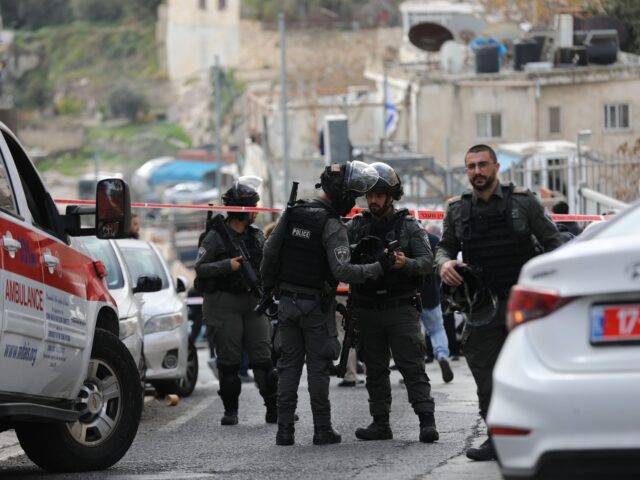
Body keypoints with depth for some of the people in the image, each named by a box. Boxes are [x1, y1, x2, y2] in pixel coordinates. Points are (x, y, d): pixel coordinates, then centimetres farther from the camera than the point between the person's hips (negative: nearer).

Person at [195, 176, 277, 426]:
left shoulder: (257, 236, 13)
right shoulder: (216, 236, -5)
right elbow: (200, 268, -10)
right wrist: (228, 266, -22)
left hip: (253, 302, 5)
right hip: (224, 304, -5)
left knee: (263, 357, 0)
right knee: (229, 361, 0)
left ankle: (274, 410, 2)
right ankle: (230, 411, 8)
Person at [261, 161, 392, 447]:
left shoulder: (292, 212, 3)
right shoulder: (332, 226, -17)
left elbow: (270, 252, 7)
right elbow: (342, 272, -25)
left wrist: (268, 285, 19)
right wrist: (379, 268, -19)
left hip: (287, 302, 5)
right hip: (317, 305, -5)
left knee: (289, 366, 9)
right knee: (318, 368, 2)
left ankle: (284, 429, 7)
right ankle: (322, 430, 5)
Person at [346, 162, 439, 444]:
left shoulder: (409, 226, 3)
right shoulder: (355, 227, 10)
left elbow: (427, 260, -6)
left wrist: (406, 264, -26)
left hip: (401, 307, -4)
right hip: (367, 311, 4)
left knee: (413, 367, -9)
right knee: (375, 369, 7)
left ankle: (426, 421, -13)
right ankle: (380, 423, 13)